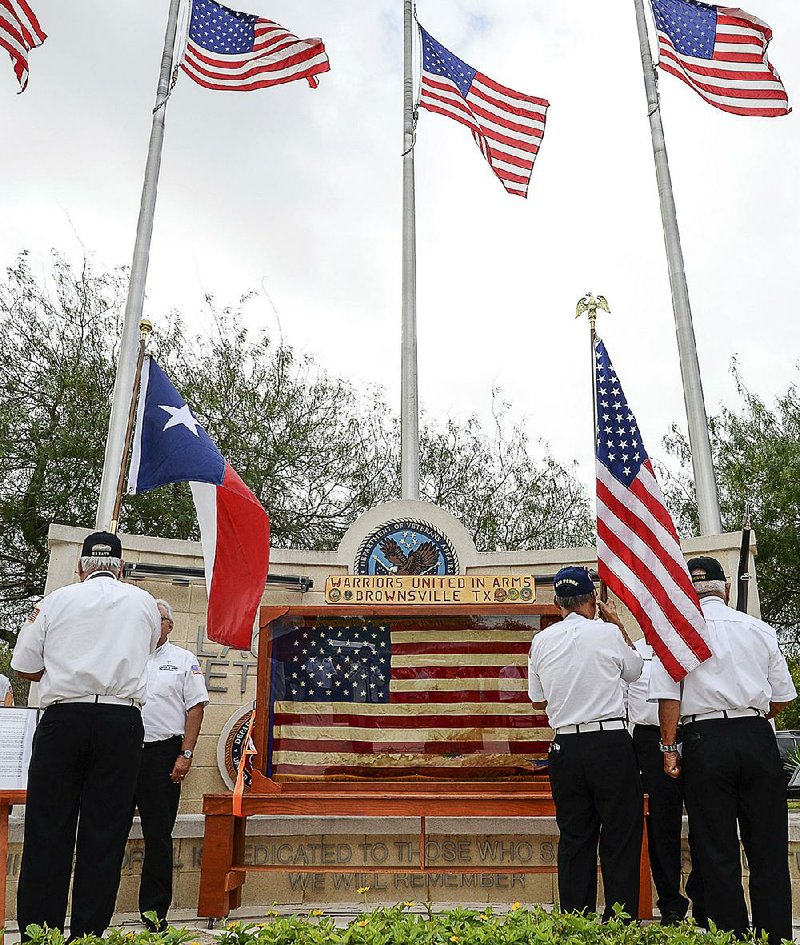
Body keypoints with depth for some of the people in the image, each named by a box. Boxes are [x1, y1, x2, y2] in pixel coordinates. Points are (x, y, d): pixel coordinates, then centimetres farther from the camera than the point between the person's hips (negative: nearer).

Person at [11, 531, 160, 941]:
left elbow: (24, 666, 6)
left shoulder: (56, 600, 4)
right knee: (105, 832, 6)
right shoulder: (144, 603, 7)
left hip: (63, 718, 0)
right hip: (122, 720, 0)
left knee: (48, 830, 8)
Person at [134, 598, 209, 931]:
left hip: (161, 754, -3)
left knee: (158, 834, 2)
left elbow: (196, 707, 0)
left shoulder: (184, 660, 5)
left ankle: (154, 911, 10)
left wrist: (185, 755, -8)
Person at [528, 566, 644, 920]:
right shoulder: (608, 633, -5)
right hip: (611, 742, -3)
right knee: (620, 838, 8)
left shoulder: (541, 641, 3)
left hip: (565, 746, 3)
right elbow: (634, 671, 15)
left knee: (574, 839, 13)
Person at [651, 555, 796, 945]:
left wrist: (669, 748, -1)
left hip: (705, 741, -2)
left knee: (717, 853, 7)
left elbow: (669, 696, -7)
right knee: (768, 849, 11)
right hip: (758, 738, 2)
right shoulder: (759, 629, 7)